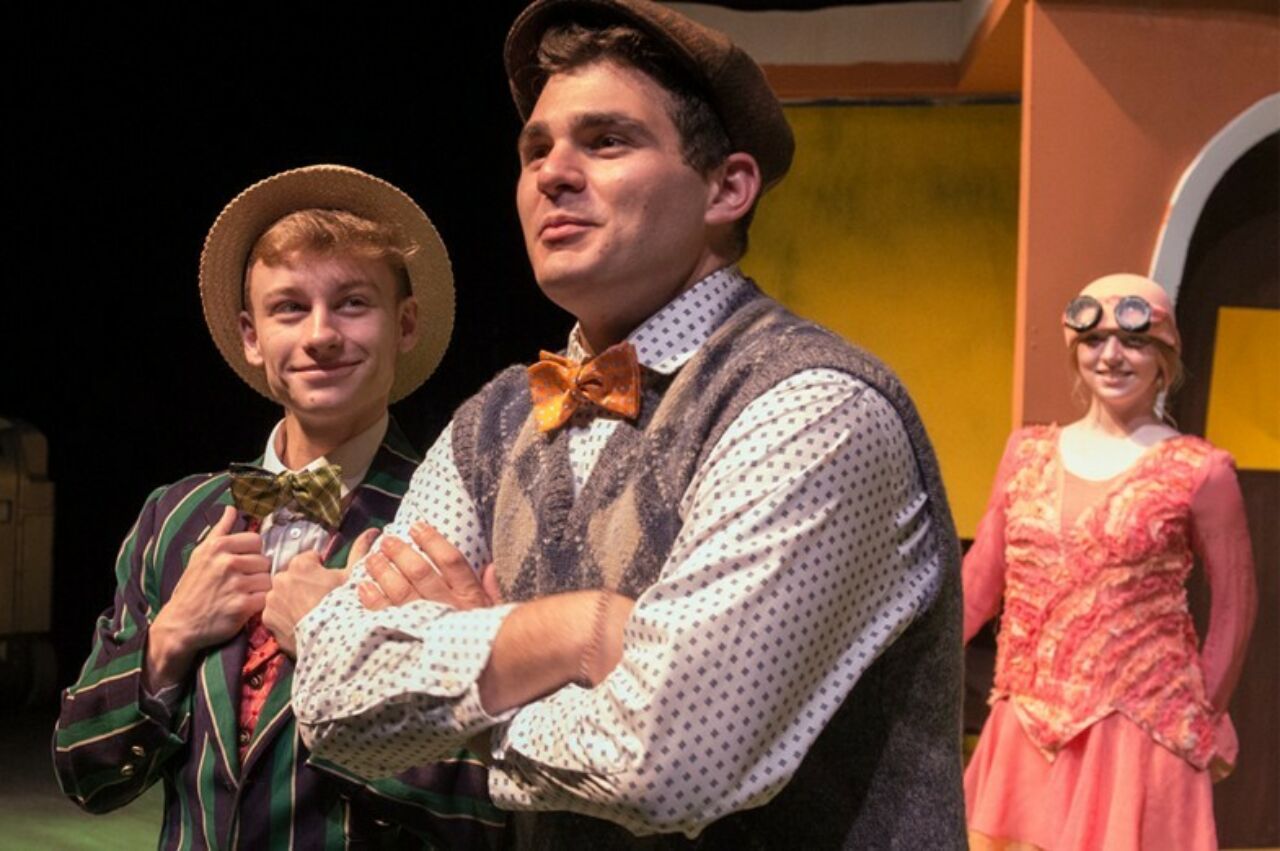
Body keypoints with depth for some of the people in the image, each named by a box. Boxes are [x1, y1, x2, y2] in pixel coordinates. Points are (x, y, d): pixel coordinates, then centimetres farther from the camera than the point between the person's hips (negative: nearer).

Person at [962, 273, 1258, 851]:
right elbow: (981, 578, 8)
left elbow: (1235, 607, 1)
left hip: (1137, 729, -4)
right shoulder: (1028, 453, 7)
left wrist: (1202, 720, 2)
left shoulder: (1198, 472, -5)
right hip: (1027, 728, 4)